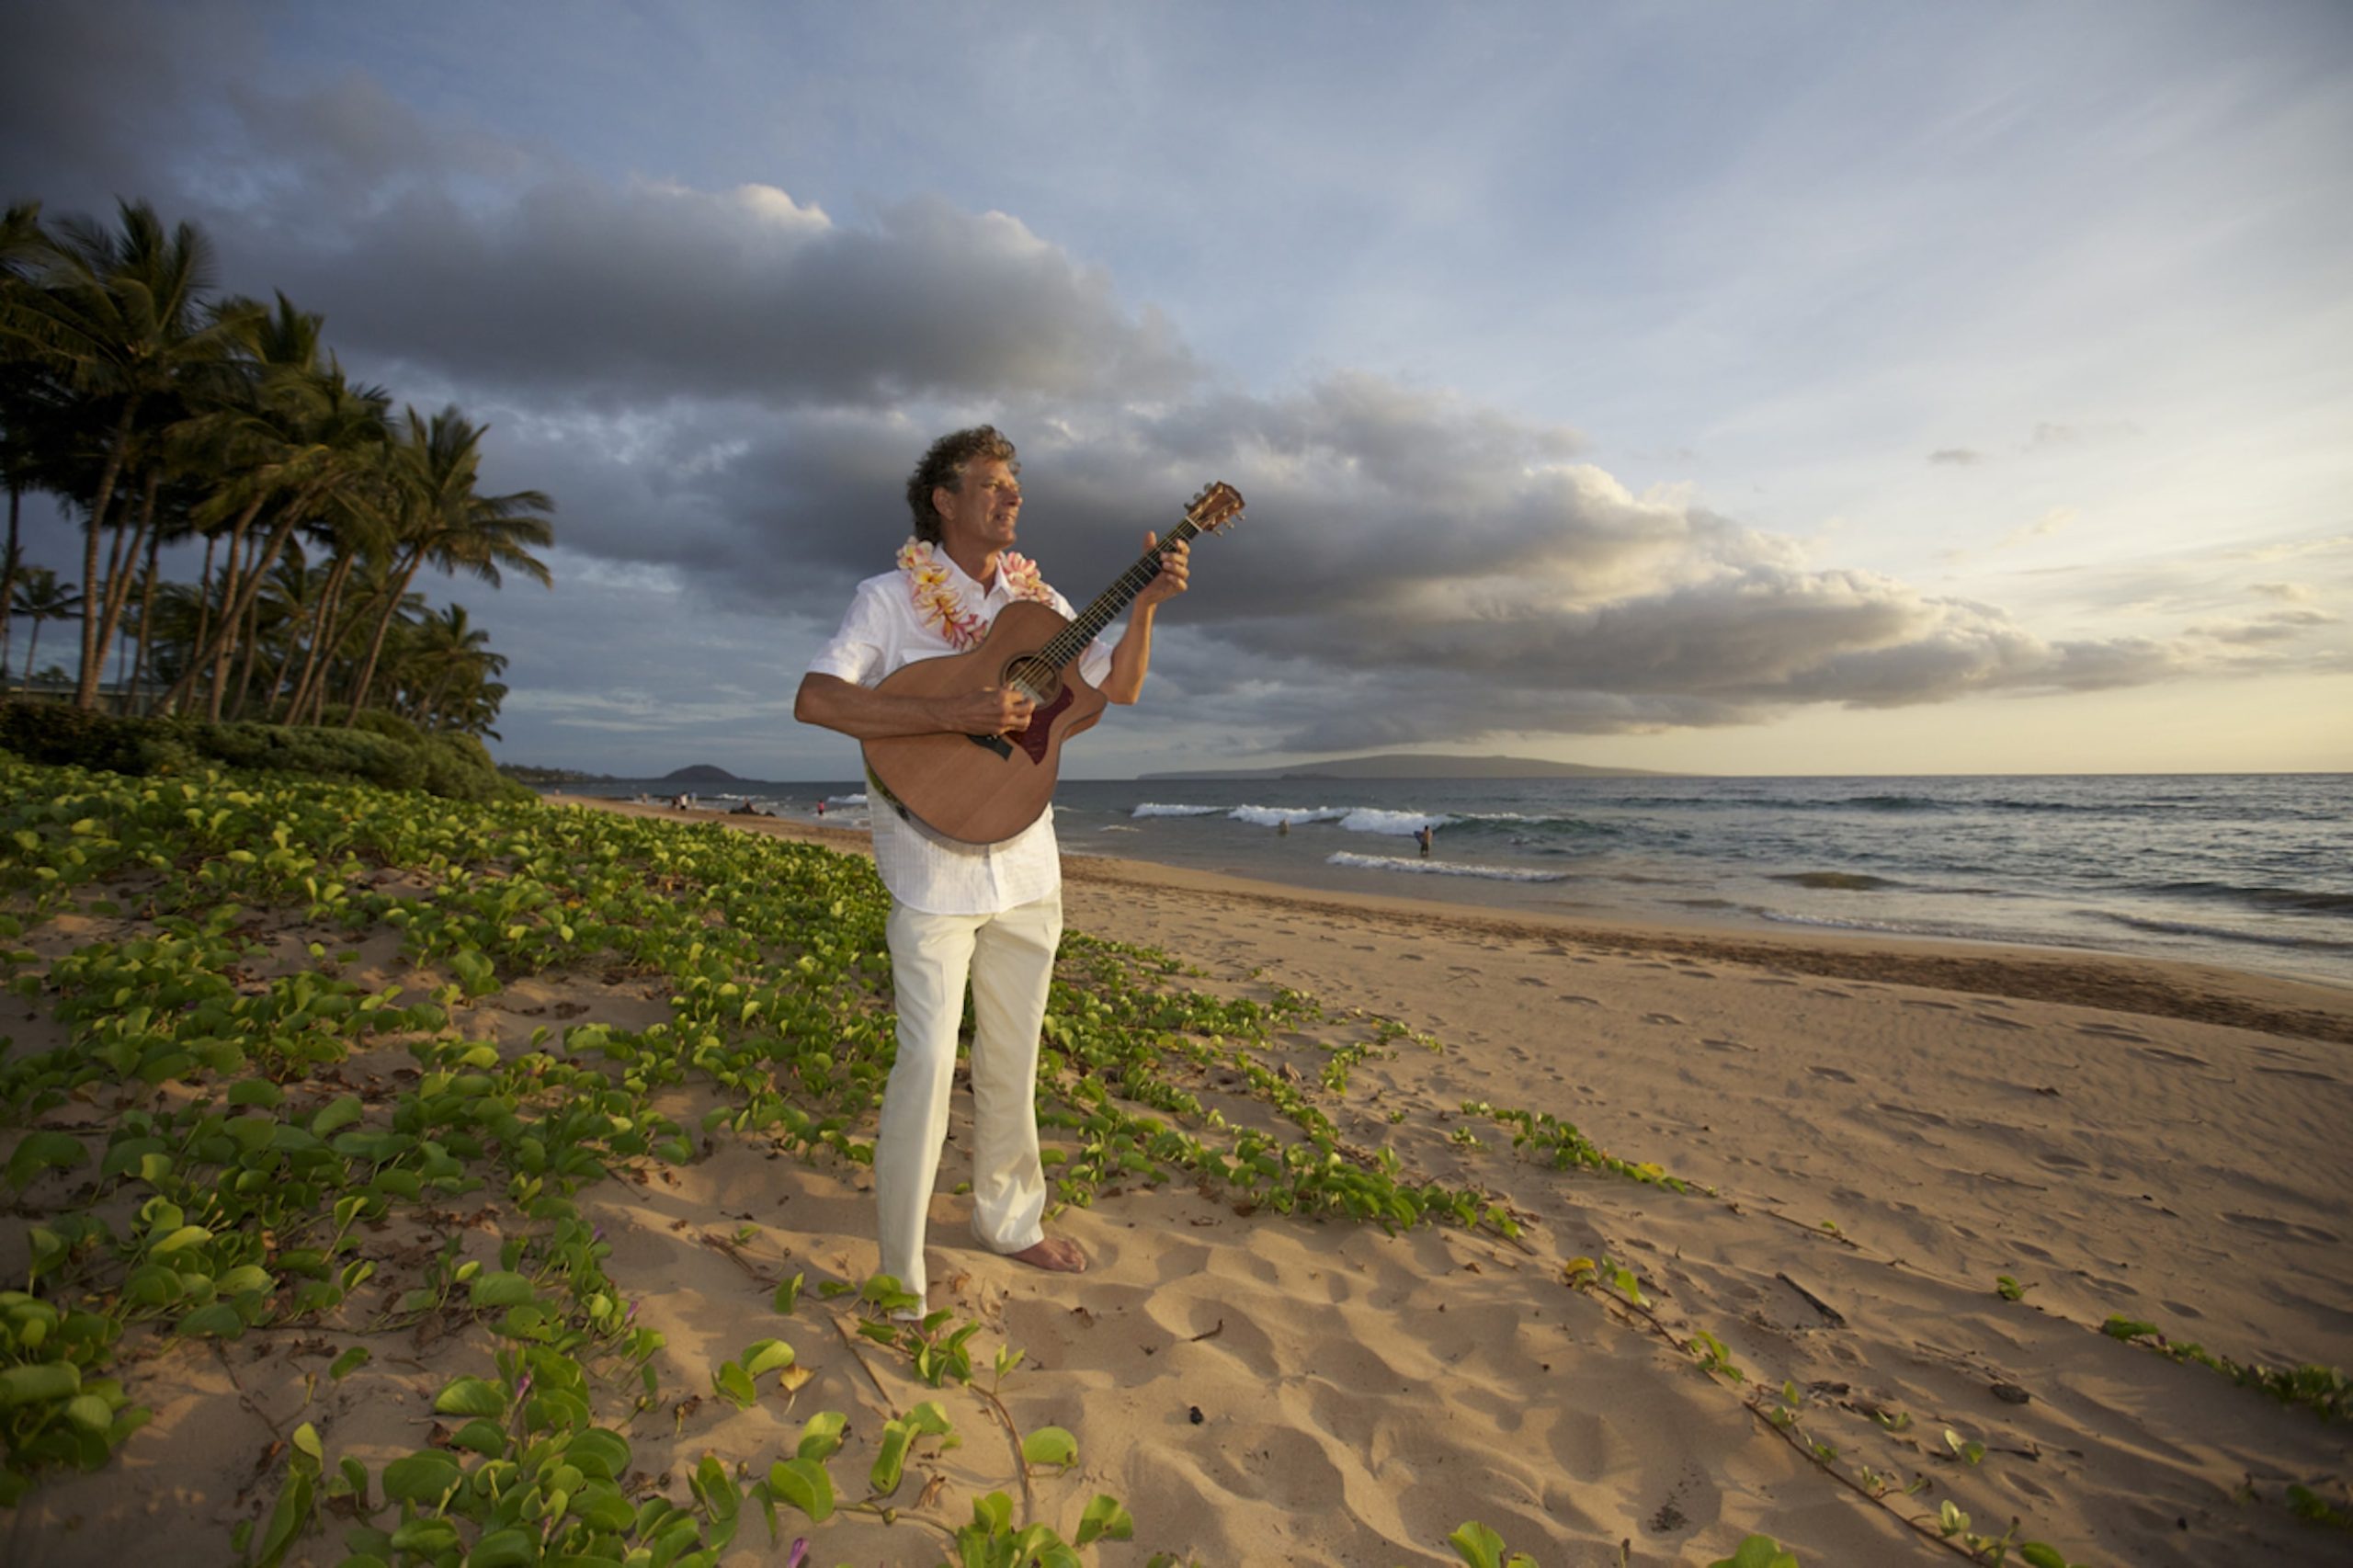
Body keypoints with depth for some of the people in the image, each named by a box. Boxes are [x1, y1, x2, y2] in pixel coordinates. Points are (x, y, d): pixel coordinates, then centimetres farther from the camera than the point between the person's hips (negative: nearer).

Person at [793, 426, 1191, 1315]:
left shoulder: (1037, 600, 11)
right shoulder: (891, 598, -5)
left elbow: (1120, 687, 14)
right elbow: (814, 700, -19)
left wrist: (1147, 604, -1)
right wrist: (953, 715, -28)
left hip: (1025, 866, 6)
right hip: (935, 867, -5)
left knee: (1013, 1056, 15)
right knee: (929, 1057, -7)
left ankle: (1009, 1219, 35)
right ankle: (899, 1279, 11)